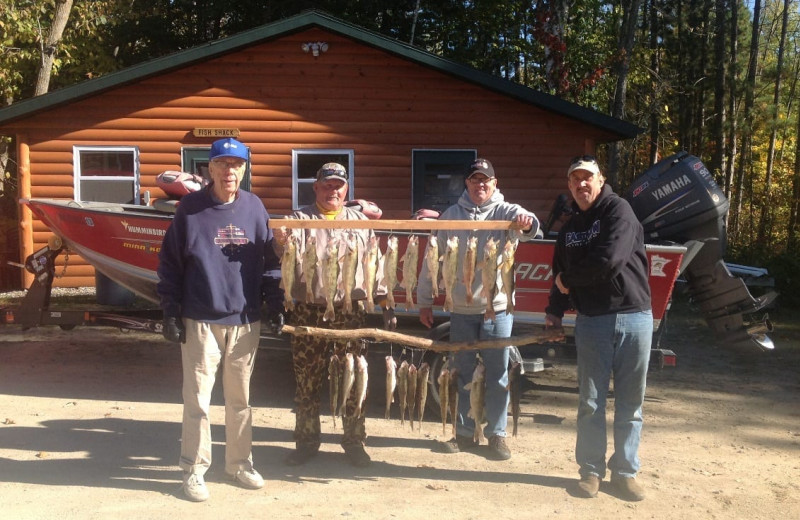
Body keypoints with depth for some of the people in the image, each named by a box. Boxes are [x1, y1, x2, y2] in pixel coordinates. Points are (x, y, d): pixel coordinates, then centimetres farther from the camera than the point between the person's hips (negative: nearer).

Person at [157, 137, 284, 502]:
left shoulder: (254, 207, 5)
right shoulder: (190, 208, -2)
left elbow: (269, 260, 10)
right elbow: (170, 263, 0)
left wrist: (274, 302, 3)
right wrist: (170, 311, -4)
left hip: (245, 321, 3)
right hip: (200, 321, -2)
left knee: (240, 397, 13)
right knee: (197, 399, 2)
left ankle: (239, 462, 28)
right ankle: (194, 469, 17)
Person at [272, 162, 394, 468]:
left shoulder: (361, 221, 10)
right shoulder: (300, 219, 4)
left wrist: (386, 306, 7)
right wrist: (281, 244, -33)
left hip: (350, 312, 1)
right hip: (308, 313, -1)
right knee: (307, 381, 7)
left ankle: (354, 441, 20)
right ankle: (306, 442, 22)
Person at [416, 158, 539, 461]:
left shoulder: (505, 211, 0)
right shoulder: (451, 216, 6)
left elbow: (525, 227, -22)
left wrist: (526, 222, -47)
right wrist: (425, 301, 6)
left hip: (497, 307, -2)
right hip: (461, 309, 2)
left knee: (497, 375, 5)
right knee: (464, 374, 11)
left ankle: (497, 434, 19)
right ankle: (464, 433, 24)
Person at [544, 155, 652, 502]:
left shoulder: (618, 210, -6)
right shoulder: (569, 228, 13)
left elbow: (609, 260, -19)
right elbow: (562, 274, 19)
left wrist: (569, 279, -5)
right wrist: (555, 311, 7)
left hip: (633, 317, -4)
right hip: (591, 321, 4)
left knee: (630, 402, 6)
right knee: (590, 402, 6)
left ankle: (625, 471, 19)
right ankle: (591, 470, 18)